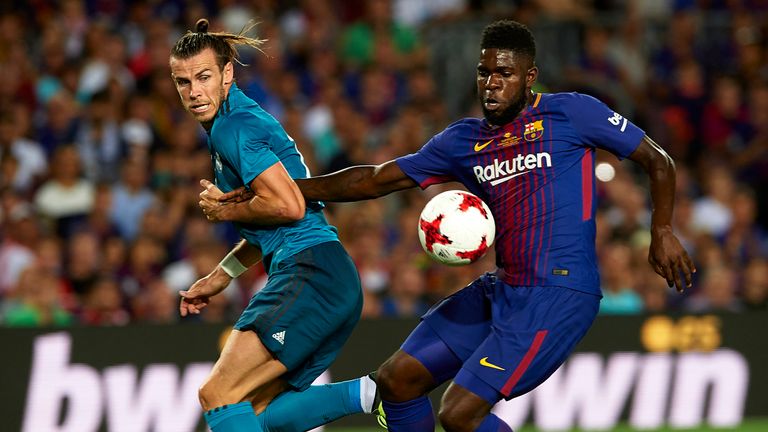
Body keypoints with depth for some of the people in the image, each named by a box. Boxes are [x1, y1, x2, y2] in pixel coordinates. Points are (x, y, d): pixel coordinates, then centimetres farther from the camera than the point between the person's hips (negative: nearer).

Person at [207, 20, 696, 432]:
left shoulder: (572, 113, -3)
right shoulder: (464, 141, 13)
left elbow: (658, 160, 4)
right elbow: (377, 178, 14)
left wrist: (662, 231, -9)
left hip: (559, 295, -8)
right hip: (500, 291, 8)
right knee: (398, 378, 6)